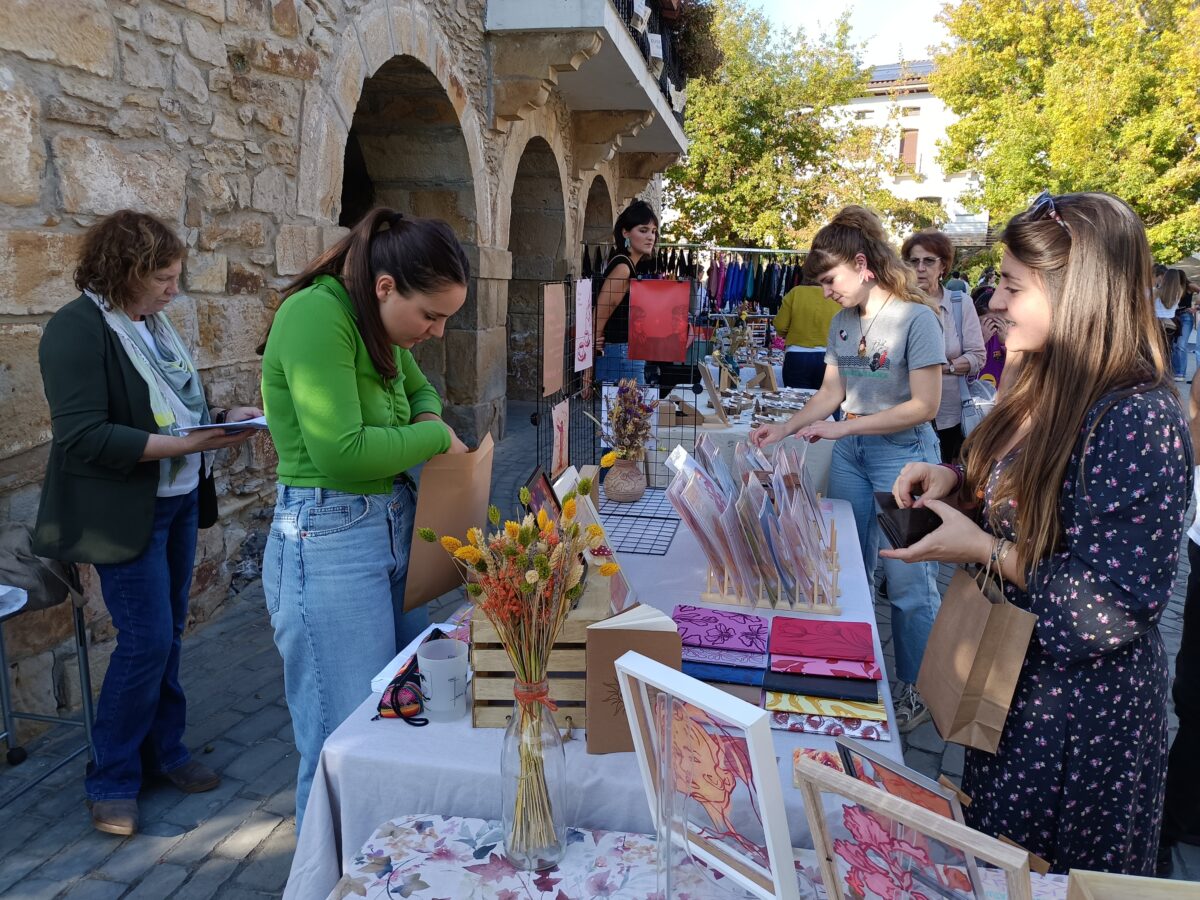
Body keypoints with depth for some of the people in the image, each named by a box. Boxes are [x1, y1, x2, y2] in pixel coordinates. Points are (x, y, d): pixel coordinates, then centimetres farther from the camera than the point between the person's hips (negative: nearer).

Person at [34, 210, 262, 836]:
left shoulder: (151, 323, 10)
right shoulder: (77, 329, -15)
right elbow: (82, 436, -22)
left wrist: (225, 418, 1)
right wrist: (186, 444, -24)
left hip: (179, 503, 8)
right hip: (127, 512, -8)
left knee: (167, 635, 14)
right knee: (146, 638, -5)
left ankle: (163, 750, 30)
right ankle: (111, 782, 15)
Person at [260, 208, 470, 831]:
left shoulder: (378, 324, 9)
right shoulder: (315, 316, -18)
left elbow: (421, 388, 26)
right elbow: (340, 451, -25)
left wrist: (430, 422, 3)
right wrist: (436, 439, -11)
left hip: (396, 530, 9)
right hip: (328, 541, -9)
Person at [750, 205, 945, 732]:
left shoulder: (915, 317, -13)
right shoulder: (843, 321, 8)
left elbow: (924, 405, -17)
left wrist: (843, 427, -19)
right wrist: (784, 429, -1)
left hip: (902, 452, -7)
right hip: (849, 452, 7)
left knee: (906, 580, -2)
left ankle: (916, 690, 16)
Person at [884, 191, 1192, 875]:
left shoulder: (1139, 421, -27)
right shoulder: (1048, 385, 0)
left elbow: (1112, 609, -27)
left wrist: (984, 550, -22)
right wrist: (955, 481, -4)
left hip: (1082, 703, -8)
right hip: (1012, 670, 8)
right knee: (995, 856, 27)